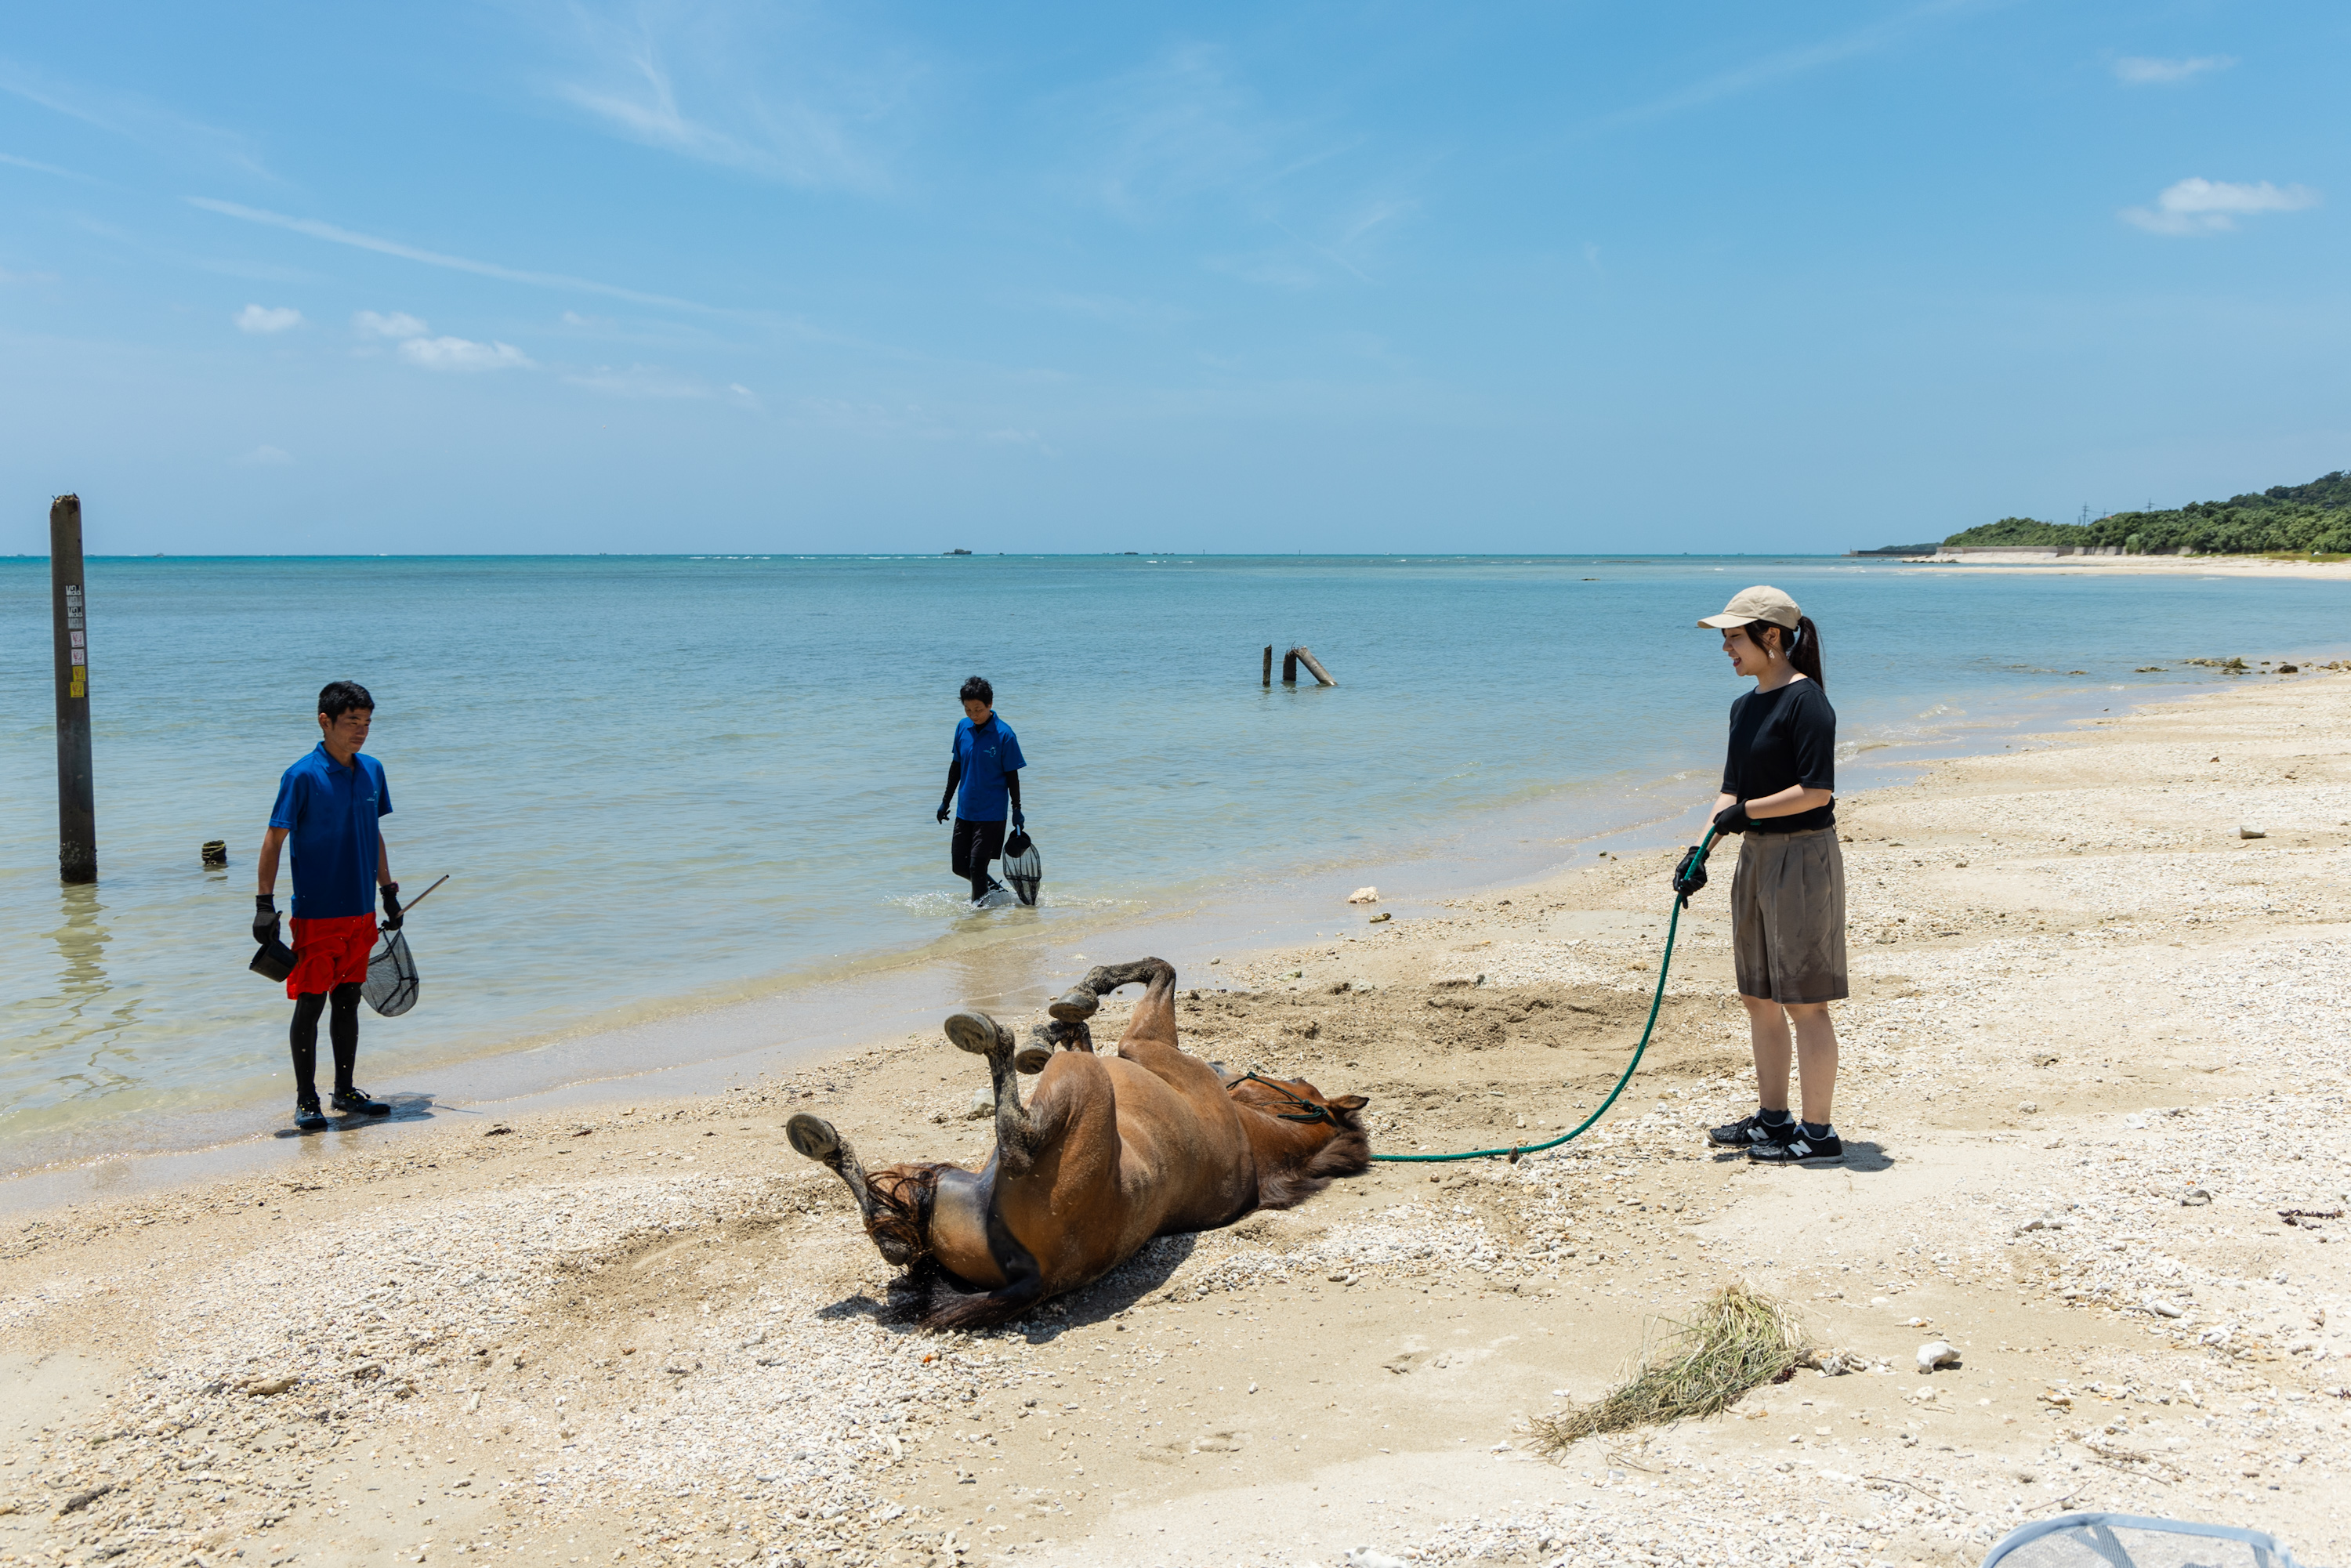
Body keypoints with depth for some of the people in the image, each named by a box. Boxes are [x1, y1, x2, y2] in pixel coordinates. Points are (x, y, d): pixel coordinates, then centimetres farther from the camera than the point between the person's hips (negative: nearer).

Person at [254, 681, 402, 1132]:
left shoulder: (372, 771, 7)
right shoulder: (302, 776, -11)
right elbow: (274, 840, -10)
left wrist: (389, 892, 21)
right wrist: (264, 904, -14)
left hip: (361, 912, 6)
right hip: (316, 913, -6)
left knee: (348, 999, 13)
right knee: (310, 1003, 0)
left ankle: (346, 1092, 23)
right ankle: (306, 1100, 9)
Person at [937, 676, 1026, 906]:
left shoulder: (1004, 734, -14)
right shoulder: (963, 728, 1)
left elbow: (1011, 775, -8)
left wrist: (1017, 809, -6)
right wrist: (946, 800, 17)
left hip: (991, 812, -6)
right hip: (964, 810, 6)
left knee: (977, 865, -6)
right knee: (960, 866, 10)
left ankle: (978, 905, 13)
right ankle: (995, 888, 33)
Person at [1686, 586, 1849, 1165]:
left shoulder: (1806, 701, -15)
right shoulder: (1745, 708, 13)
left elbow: (1817, 791, -20)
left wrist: (1748, 811, -16)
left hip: (1803, 857, -10)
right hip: (1756, 857, 10)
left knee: (1804, 1001, -3)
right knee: (1758, 997, 15)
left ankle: (1817, 1133, 6)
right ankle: (1773, 1118, 27)